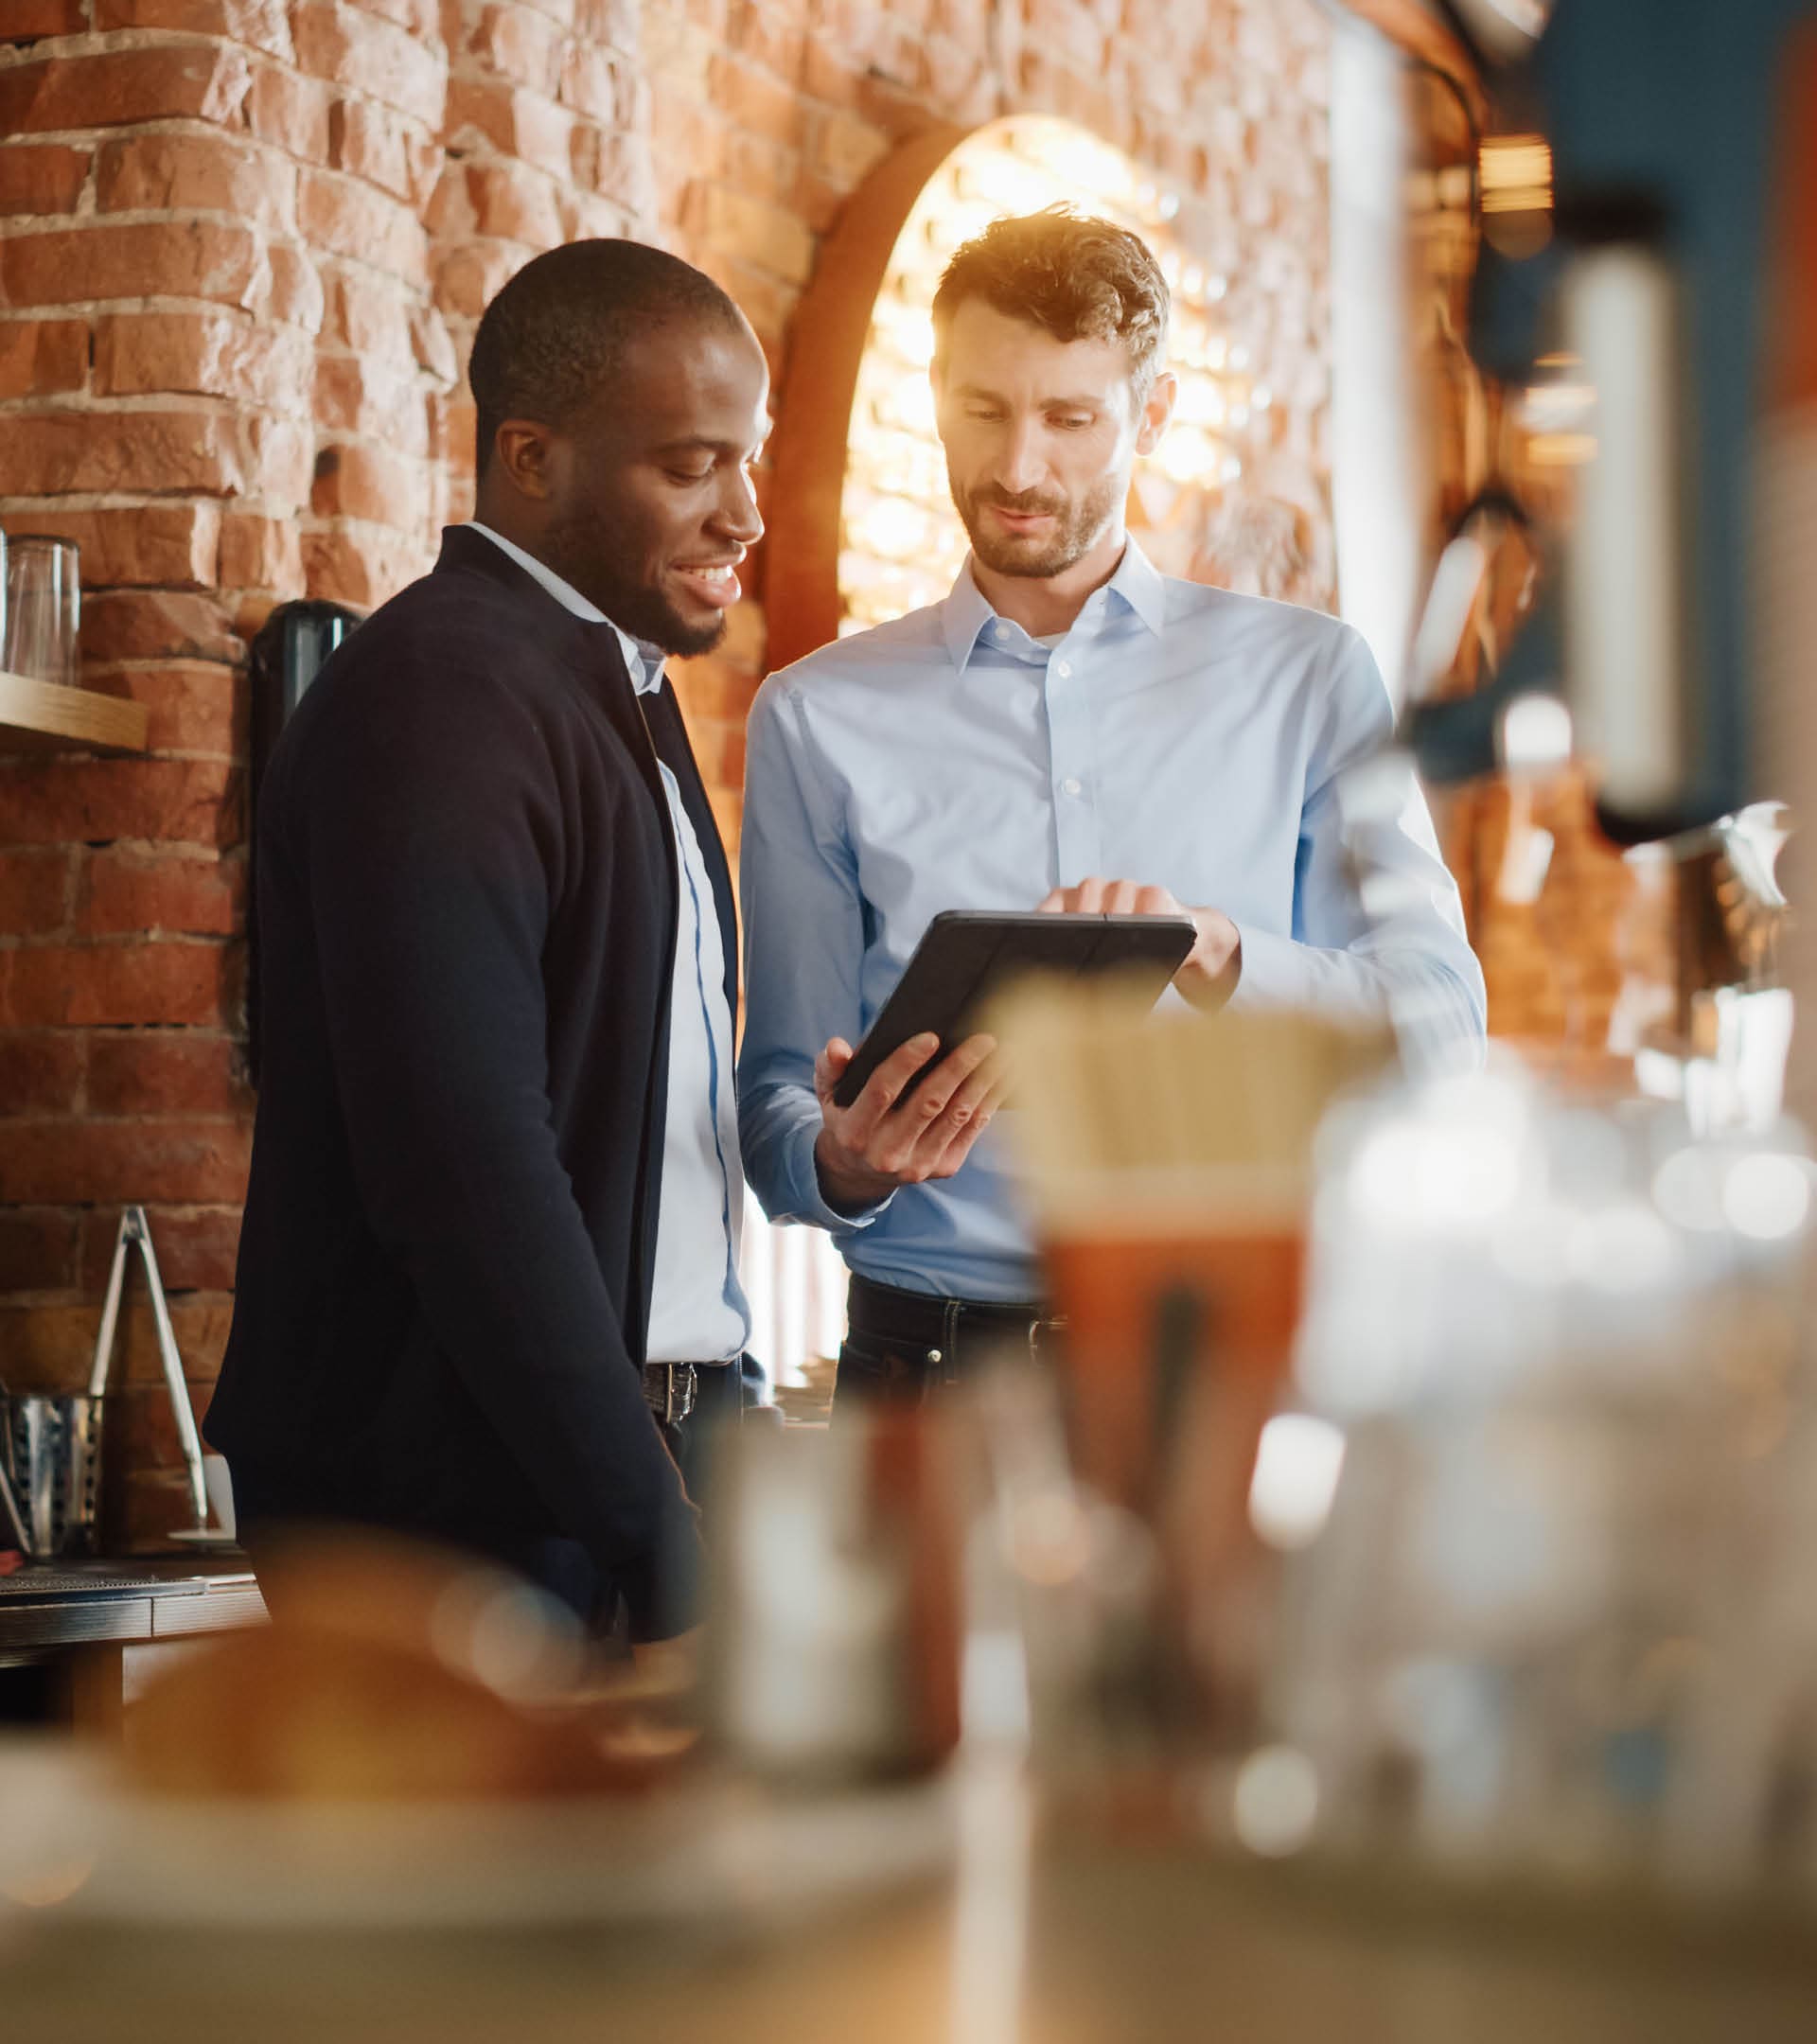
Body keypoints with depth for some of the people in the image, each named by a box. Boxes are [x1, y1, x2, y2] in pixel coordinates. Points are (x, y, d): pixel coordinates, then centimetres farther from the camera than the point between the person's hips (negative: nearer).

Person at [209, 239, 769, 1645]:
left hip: (645, 1450, 9)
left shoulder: (620, 685, 18)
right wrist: (657, 1535, -21)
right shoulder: (433, 697, -14)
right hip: (464, 1498, -9)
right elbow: (464, 1162, -22)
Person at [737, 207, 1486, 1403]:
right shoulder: (822, 719, 13)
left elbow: (1442, 1026, 3)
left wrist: (1214, 951, -14)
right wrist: (846, 1161, -12)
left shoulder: (1307, 677, 13)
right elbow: (777, 1109, 11)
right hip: (936, 1360, 1)